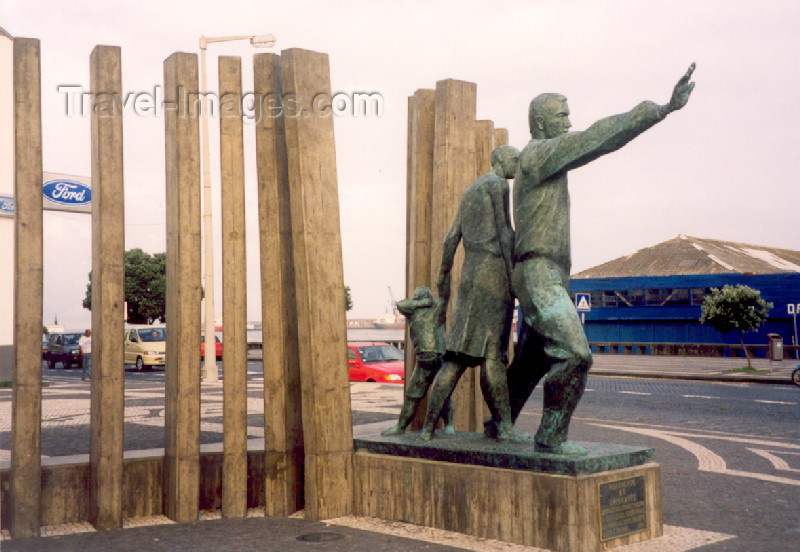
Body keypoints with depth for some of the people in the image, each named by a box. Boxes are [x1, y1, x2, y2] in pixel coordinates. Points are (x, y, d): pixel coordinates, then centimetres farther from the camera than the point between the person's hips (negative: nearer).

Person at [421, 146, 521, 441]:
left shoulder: (469, 191, 26)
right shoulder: (498, 185, 0)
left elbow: (451, 238, 21)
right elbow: (505, 231, -9)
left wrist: (444, 277, 22)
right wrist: (514, 277, -13)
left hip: (470, 273, 8)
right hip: (494, 269, -8)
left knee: (459, 352, 3)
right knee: (492, 350, -14)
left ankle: (428, 427, -1)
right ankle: (504, 426, -14)